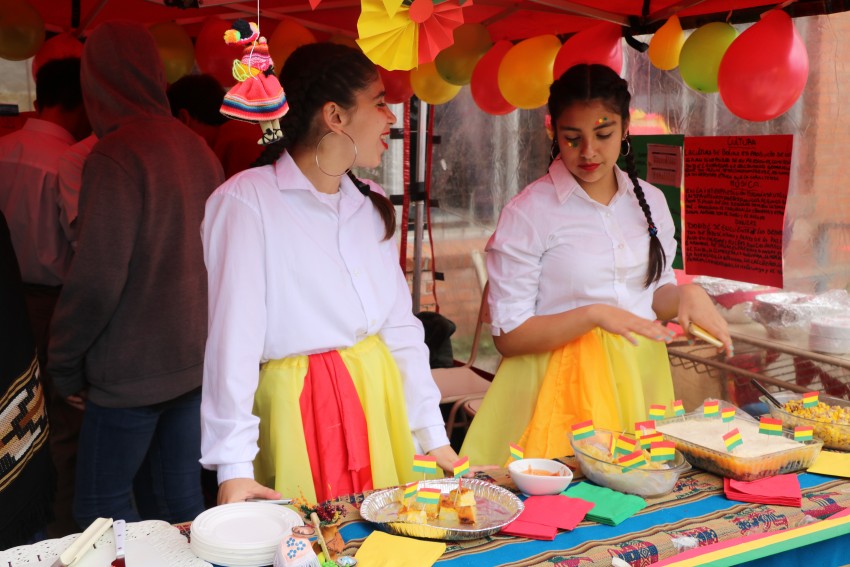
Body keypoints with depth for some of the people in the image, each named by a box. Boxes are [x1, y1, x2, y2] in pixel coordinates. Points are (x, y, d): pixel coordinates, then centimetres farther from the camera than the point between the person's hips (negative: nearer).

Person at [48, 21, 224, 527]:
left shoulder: (116, 155, -16)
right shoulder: (198, 149, 6)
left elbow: (96, 281, -18)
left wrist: (66, 366, -5)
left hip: (135, 368, -7)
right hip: (197, 358, 7)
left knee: (100, 506, 7)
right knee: (180, 499, 16)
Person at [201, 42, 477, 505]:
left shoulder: (369, 203, 10)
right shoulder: (246, 201, -11)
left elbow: (401, 327, 10)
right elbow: (233, 337, -15)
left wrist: (433, 436, 8)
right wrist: (233, 466, -17)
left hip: (380, 397, 6)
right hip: (300, 408, -6)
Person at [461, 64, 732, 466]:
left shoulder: (649, 201, 6)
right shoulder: (528, 213, -10)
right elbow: (508, 335, -11)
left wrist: (685, 295, -5)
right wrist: (594, 315, -21)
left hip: (639, 380, 5)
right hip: (567, 386, -4)